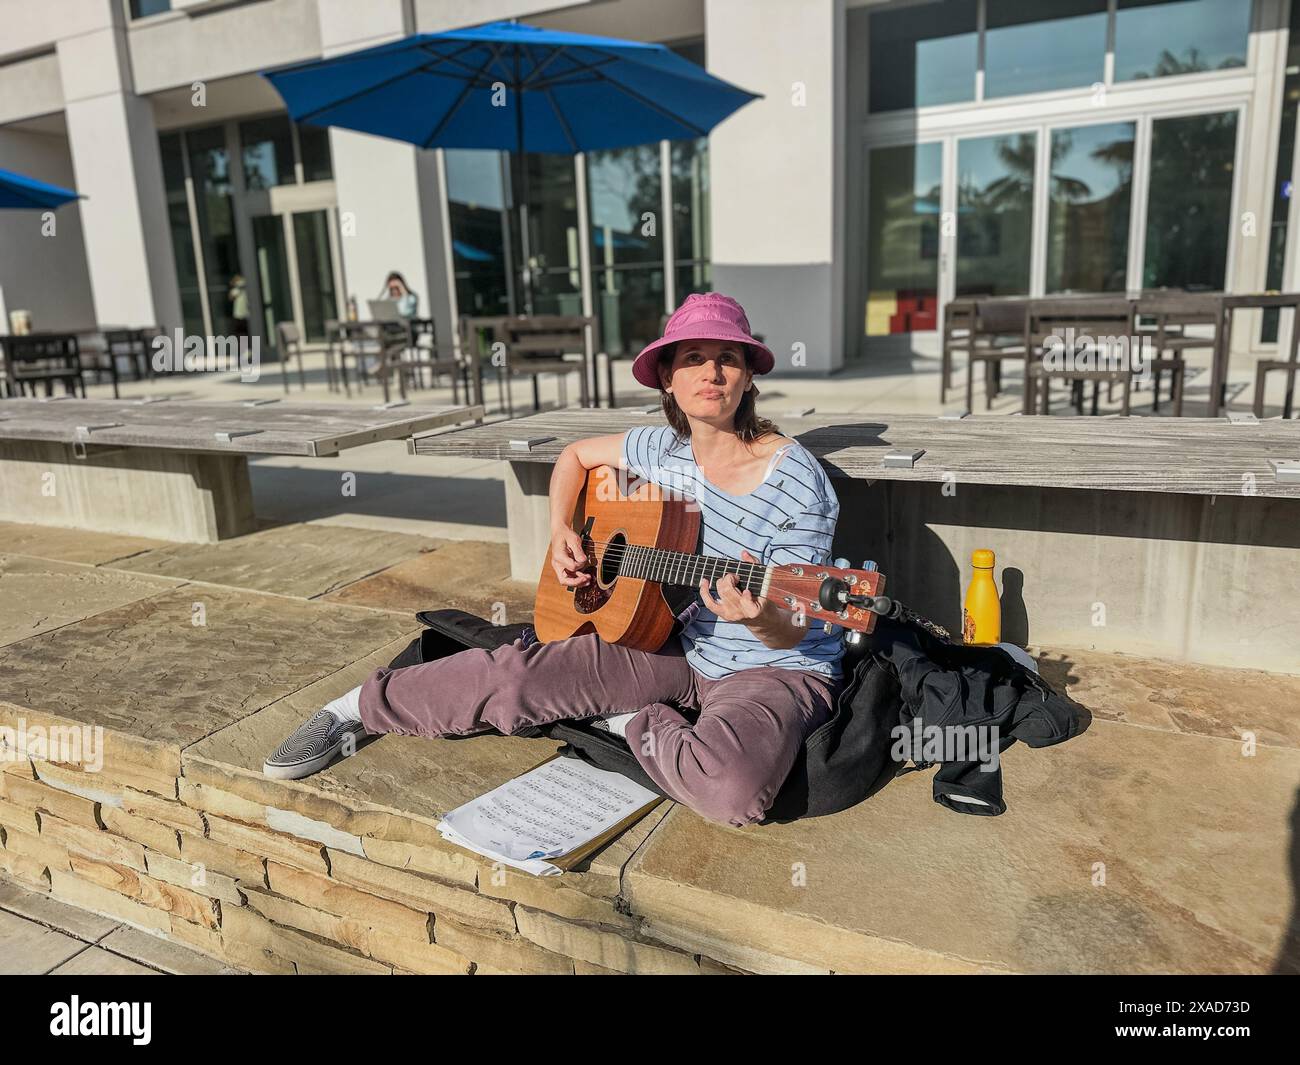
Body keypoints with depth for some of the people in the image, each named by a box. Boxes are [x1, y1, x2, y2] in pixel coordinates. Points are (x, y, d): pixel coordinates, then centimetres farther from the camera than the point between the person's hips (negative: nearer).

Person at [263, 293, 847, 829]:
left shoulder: (796, 481, -20)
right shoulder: (664, 449, -3)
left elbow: (791, 632, -17)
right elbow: (577, 454, 16)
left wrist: (760, 619, -41)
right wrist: (560, 531, 0)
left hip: (780, 668, -4)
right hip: (687, 645, 4)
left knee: (734, 787, -36)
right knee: (520, 671, -9)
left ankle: (632, 722, -5)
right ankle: (358, 709, 12)